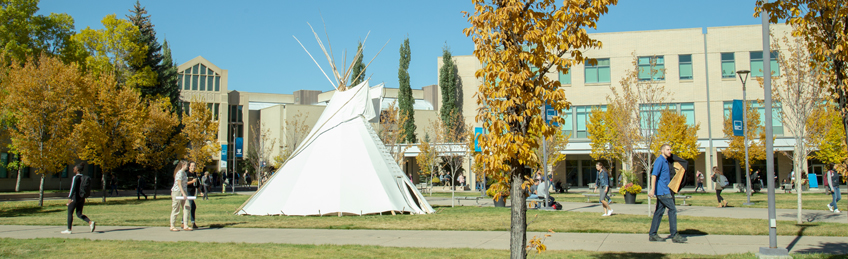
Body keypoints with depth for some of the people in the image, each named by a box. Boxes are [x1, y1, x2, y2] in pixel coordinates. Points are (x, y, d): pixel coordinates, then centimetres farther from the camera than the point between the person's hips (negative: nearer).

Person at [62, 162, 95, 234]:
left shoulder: (75, 177, -12)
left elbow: (73, 188, -20)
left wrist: (69, 197, -21)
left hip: (75, 197, -7)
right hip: (82, 198, 7)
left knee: (70, 213, 6)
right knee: (79, 214, 10)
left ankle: (69, 229, 10)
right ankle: (90, 222, -12)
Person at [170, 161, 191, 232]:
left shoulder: (184, 173, 14)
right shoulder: (179, 173, -15)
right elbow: (179, 184, -20)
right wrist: (183, 194, -24)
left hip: (183, 192, 9)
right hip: (177, 192, -9)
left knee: (186, 208, 3)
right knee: (175, 210, -1)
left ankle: (185, 226, 4)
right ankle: (172, 226, 8)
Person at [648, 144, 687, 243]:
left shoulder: (667, 161, 19)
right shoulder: (660, 160, -11)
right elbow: (654, 175, -19)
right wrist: (652, 190, -25)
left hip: (665, 191, 9)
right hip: (662, 191, -9)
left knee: (659, 212, 7)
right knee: (672, 210, -9)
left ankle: (652, 235, 8)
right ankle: (674, 235, -7)